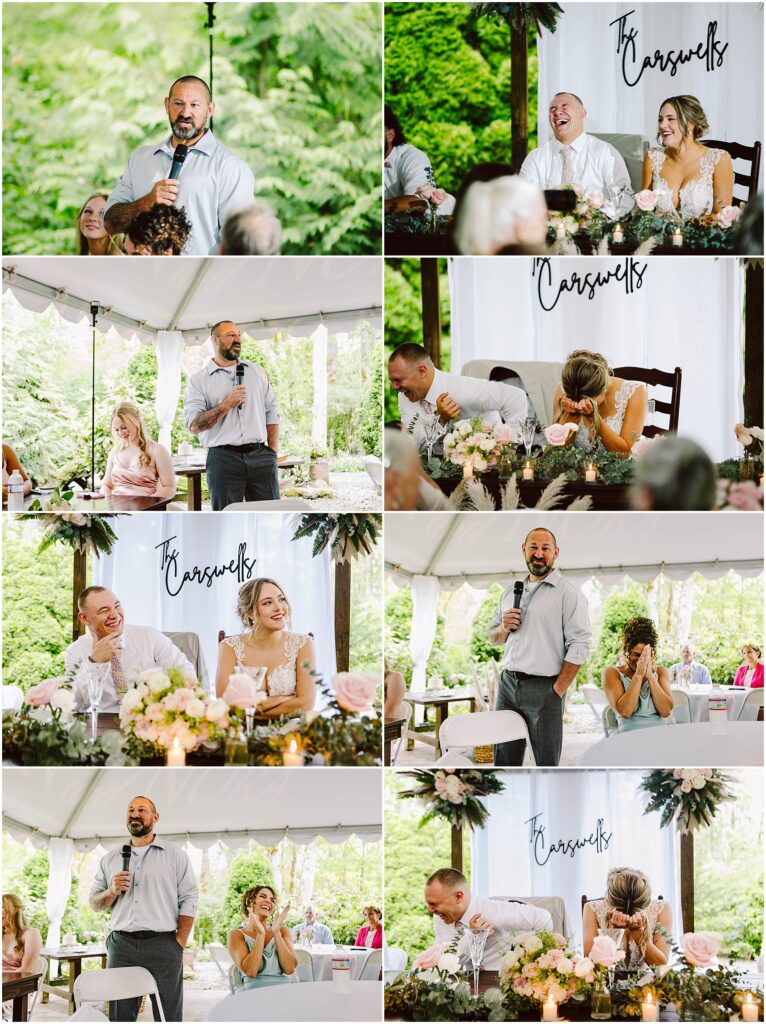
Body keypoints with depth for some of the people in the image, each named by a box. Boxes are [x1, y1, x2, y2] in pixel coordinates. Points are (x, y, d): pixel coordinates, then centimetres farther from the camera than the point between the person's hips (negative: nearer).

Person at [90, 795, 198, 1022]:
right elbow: (94, 904, 17)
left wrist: (179, 943, -7)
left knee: (168, 1016, -5)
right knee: (119, 1016, 1)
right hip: (121, 944, 3)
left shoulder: (175, 855, 8)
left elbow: (189, 901, 2)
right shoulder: (110, 859, 17)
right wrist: (112, 891, -5)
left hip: (163, 944, -3)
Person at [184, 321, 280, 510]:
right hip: (224, 457, -3)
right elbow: (194, 425, -5)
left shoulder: (258, 372, 17)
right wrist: (227, 404, -13)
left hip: (260, 455, 3)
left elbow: (271, 413, 17)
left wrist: (272, 452, 7)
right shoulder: (199, 381, 4)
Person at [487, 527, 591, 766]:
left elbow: (578, 647, -10)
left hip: (543, 687, -6)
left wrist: (557, 690, -15)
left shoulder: (568, 593, -4)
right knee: (504, 759, 6)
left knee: (546, 763, -4)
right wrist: (503, 628, 1)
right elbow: (492, 636, 25)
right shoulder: (510, 593, 17)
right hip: (507, 683, 6)